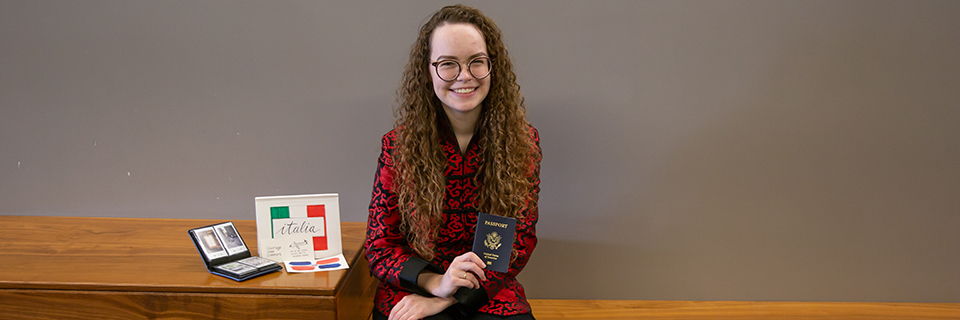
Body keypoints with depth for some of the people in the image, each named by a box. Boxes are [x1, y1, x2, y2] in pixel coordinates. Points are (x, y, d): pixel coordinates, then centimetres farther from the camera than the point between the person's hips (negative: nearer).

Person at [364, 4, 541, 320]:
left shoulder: (523, 141, 1)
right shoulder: (397, 145, -1)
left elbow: (521, 239, 0)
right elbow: (379, 244, 2)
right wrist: (436, 282, -17)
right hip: (408, 294, -1)